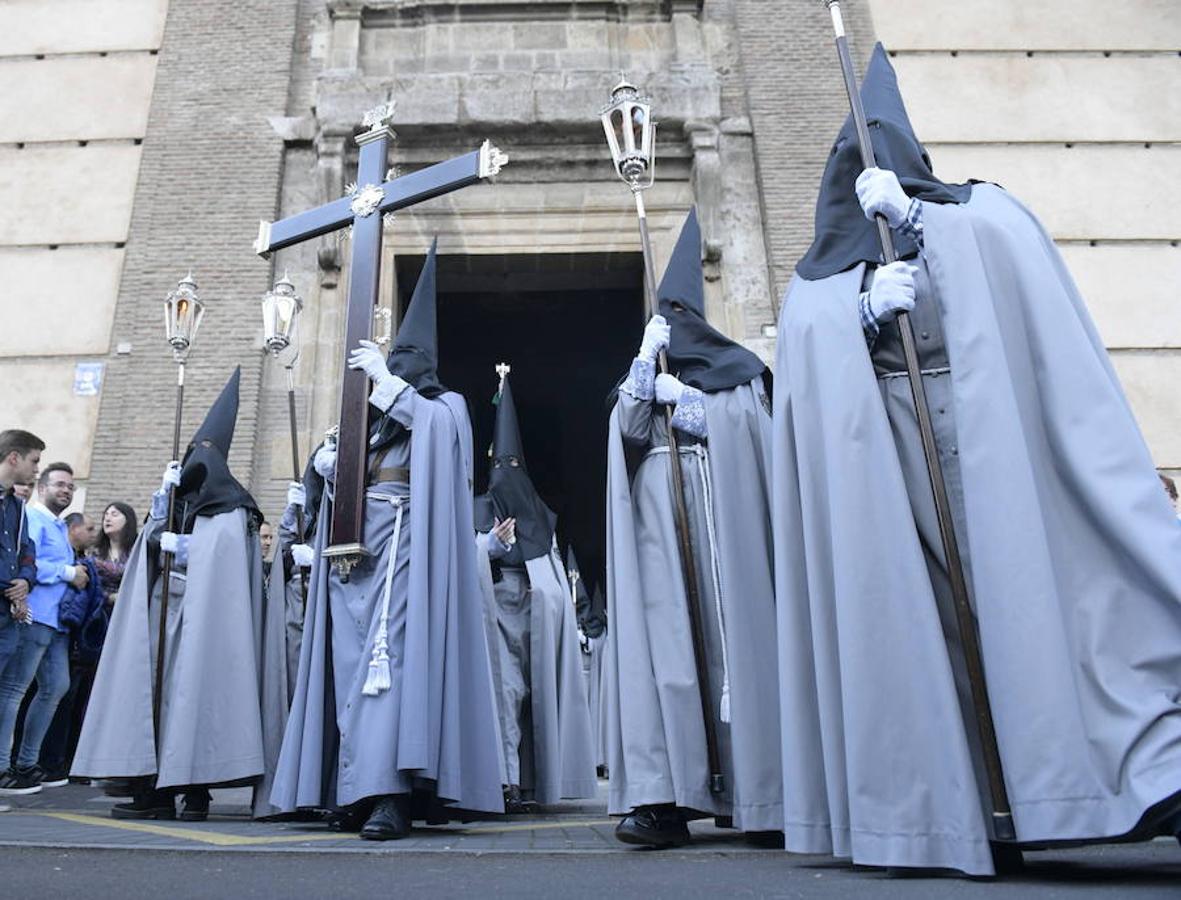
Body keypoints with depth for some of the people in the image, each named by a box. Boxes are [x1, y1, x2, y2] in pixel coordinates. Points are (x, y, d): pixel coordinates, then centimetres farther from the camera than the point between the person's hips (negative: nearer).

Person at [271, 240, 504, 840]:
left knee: (391, 654, -16)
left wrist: (384, 376, -8)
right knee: (353, 662, 1)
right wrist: (325, 465, -2)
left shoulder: (443, 409, 10)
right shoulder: (367, 422, 23)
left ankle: (390, 795, -18)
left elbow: (432, 426, -15)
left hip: (402, 550, -6)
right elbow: (329, 488, 20)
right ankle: (356, 791, 6)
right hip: (353, 554, 6)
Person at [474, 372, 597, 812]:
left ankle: (527, 779, 7)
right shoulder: (483, 509, 8)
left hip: (537, 609, 4)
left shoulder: (540, 513, 18)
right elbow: (472, 559, -1)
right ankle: (507, 782, -16)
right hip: (499, 606, -3)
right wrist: (492, 545, -20)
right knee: (508, 686, -15)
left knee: (536, 689, 0)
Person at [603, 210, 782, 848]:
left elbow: (740, 430, 0)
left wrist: (676, 397, -1)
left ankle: (746, 792, -1)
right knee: (663, 644, -10)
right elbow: (628, 434, 4)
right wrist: (645, 360, -2)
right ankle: (666, 797, -14)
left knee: (729, 638, -7)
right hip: (659, 529, 2)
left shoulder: (736, 369, 16)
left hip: (720, 524, -1)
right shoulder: (641, 376, 23)